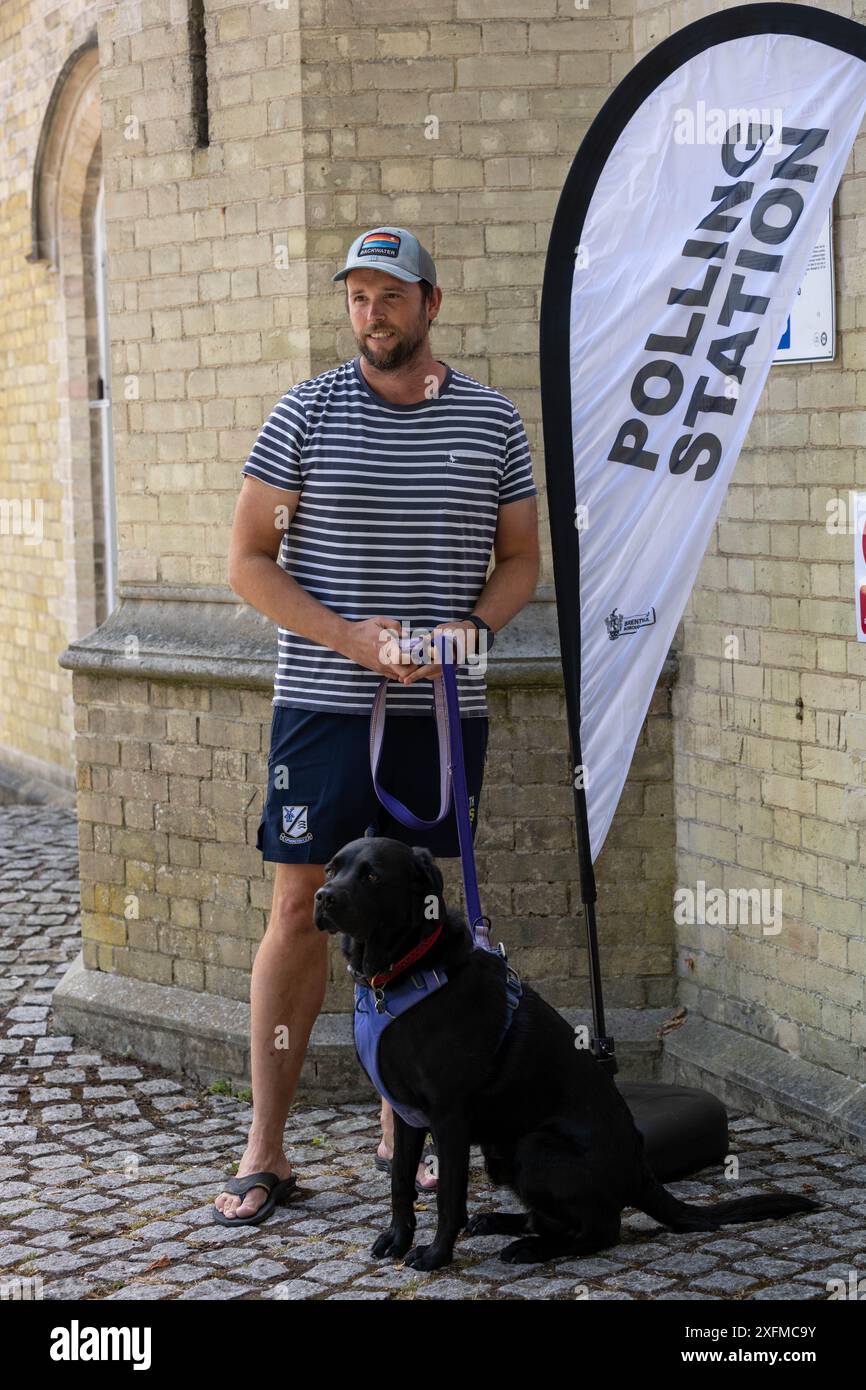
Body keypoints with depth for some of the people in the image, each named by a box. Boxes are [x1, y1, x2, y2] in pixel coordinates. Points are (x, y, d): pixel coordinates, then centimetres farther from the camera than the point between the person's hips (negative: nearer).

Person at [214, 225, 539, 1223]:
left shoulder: (493, 421, 6)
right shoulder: (305, 414, -1)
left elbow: (521, 558, 13)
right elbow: (248, 560, -2)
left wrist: (475, 626, -8)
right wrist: (350, 638, -14)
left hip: (443, 710, 2)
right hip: (323, 703, -2)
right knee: (299, 912, -2)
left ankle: (402, 1129, 21)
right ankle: (265, 1146, 7)